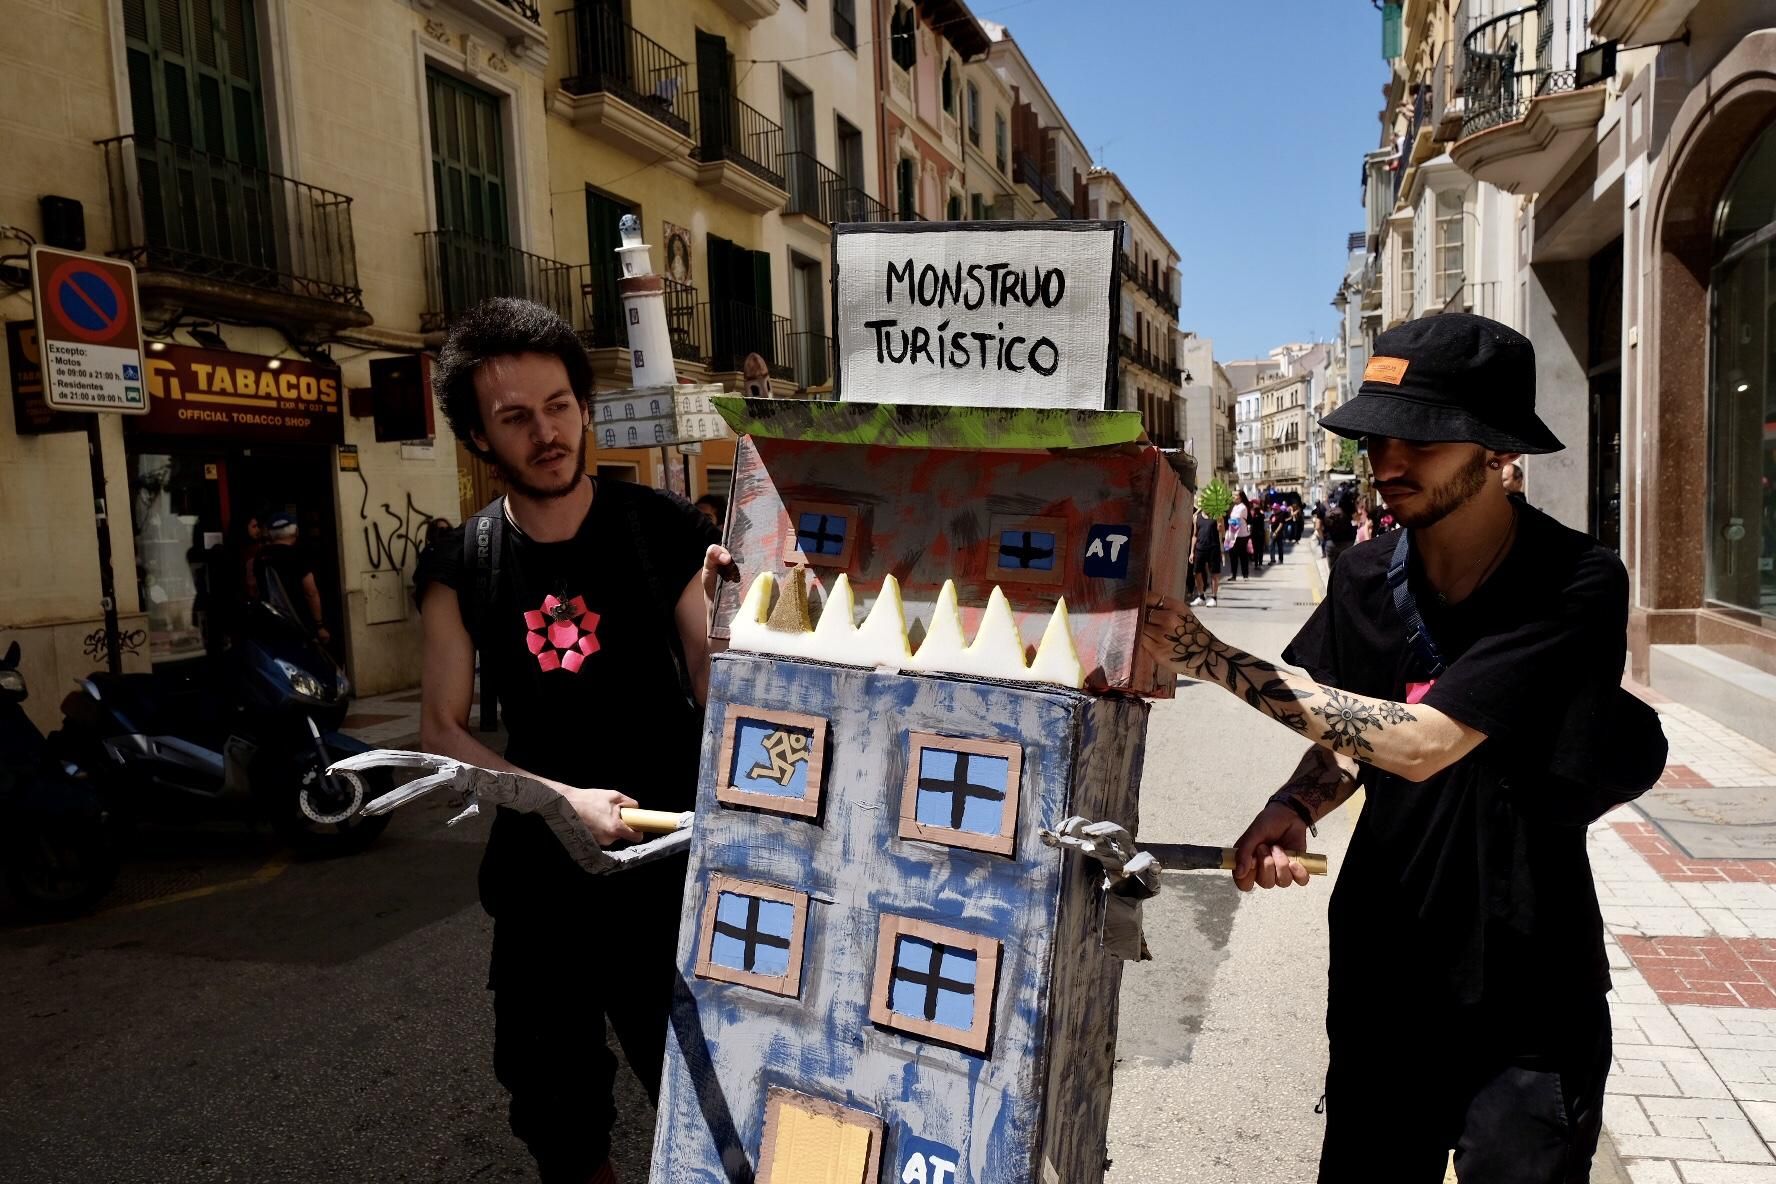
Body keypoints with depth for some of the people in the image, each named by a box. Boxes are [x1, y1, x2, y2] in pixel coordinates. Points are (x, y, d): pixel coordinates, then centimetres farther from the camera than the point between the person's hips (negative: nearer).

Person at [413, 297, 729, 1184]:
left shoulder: (664, 529, -9)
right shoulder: (459, 569, -3)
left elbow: (715, 696, -9)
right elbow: (442, 731, -4)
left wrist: (723, 615, -30)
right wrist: (566, 797, -18)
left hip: (672, 867, -2)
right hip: (541, 874, 3)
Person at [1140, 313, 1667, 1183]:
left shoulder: (1576, 586, -20)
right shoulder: (1367, 578, -5)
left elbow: (1421, 743, -29)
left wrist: (1213, 660, -28)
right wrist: (1294, 809, -15)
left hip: (1525, 992, -4)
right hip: (1381, 971, 5)